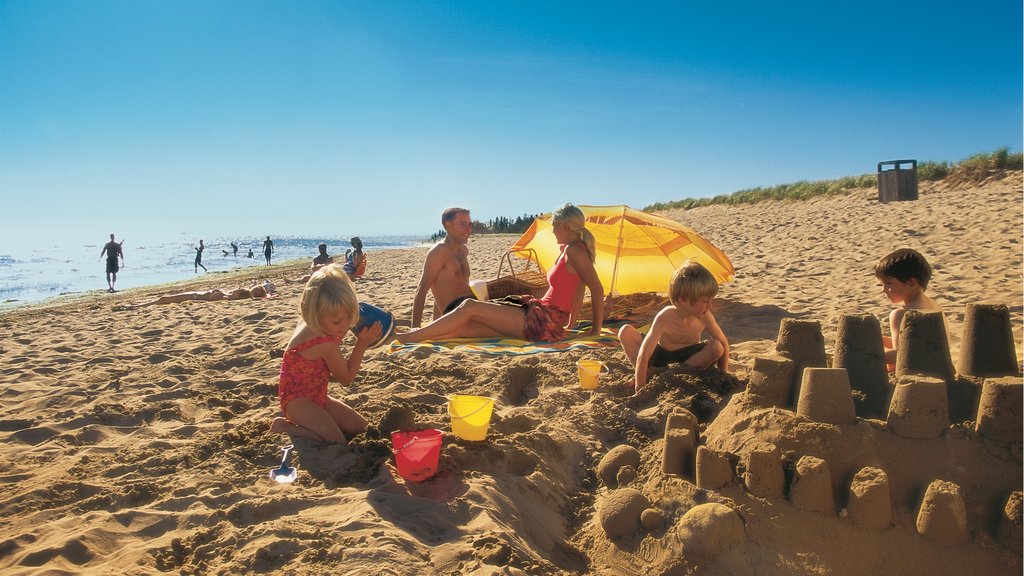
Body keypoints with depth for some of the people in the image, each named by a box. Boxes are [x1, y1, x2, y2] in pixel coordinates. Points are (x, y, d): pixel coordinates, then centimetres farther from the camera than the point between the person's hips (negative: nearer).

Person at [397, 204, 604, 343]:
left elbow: (597, 289, -17)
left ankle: (409, 337, -7)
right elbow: (579, 288, 22)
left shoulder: (574, 250, -13)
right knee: (469, 325, 2)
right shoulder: (569, 250, 16)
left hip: (544, 323, -9)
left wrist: (595, 330, -12)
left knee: (469, 307, -10)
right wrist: (570, 323, 24)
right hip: (540, 318, 9)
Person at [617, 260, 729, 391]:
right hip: (661, 355, -2)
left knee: (717, 348, -27)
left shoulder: (704, 317, -22)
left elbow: (724, 343, -7)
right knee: (625, 331, -22)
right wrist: (640, 390, -37)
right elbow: (643, 355, -35)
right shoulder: (665, 317, -32)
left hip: (687, 356, 3)